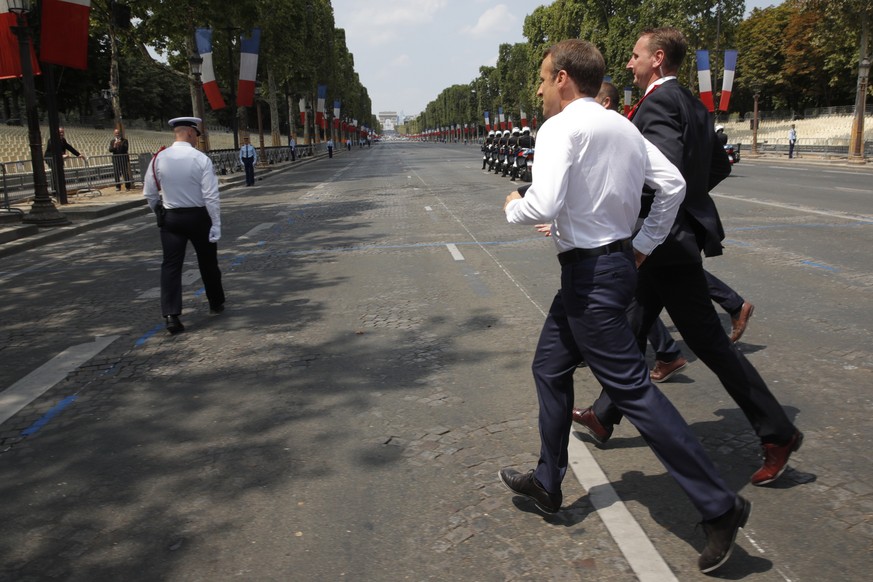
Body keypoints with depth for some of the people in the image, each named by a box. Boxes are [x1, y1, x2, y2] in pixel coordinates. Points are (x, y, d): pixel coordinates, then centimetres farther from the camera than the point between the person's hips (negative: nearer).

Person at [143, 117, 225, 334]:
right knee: (207, 262, 15)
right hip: (198, 216, -2)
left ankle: (171, 315, -9)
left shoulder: (159, 159, -2)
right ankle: (216, 304, 31)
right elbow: (211, 196, -16)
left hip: (171, 218, 2)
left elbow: (149, 194, 4)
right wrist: (216, 224, -11)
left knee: (171, 265, 1)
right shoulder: (201, 159, -13)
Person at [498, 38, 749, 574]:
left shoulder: (561, 127, -14)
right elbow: (673, 184, 12)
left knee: (632, 388, -3)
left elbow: (545, 205, -26)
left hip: (589, 274, -10)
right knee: (550, 369, 19)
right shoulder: (622, 126, 12)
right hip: (618, 261, 10)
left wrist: (514, 208, -4)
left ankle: (720, 504, 6)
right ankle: (547, 483, 32)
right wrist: (645, 245, 15)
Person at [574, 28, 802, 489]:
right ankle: (604, 416, 30)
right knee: (633, 329, 16)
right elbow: (720, 166, 20)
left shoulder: (658, 102, -16)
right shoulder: (691, 104, 13)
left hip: (669, 239, -10)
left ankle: (777, 433, 13)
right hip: (672, 237, 10)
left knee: (708, 341, 0)